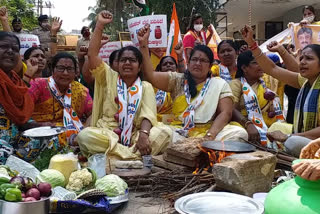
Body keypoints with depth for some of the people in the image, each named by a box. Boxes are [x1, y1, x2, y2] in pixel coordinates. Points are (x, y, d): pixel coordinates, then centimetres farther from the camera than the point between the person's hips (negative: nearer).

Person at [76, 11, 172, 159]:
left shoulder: (145, 87, 9)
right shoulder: (108, 77, 11)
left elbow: (148, 114, -7)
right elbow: (92, 54, -2)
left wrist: (144, 134, -27)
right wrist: (100, 25, -6)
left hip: (134, 136, 1)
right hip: (106, 134, 0)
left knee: (165, 132, -26)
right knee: (84, 135, -33)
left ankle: (117, 156, -31)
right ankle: (137, 156, -29)